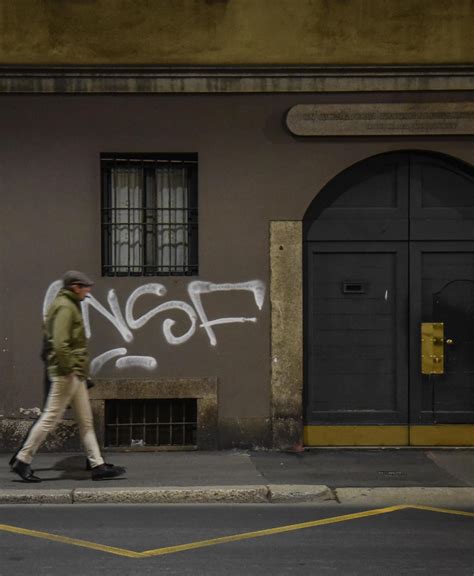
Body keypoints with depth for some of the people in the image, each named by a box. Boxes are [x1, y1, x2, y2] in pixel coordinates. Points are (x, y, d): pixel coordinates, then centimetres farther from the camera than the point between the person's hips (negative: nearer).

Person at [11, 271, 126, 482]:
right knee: (50, 418, -4)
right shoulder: (65, 307, -14)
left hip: (76, 373, 11)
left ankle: (97, 465, 11)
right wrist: (68, 369, -21)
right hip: (66, 373, -11)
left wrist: (79, 371, 16)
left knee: (86, 421, 9)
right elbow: (60, 343, -23)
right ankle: (22, 461, 4)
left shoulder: (70, 305, 17)